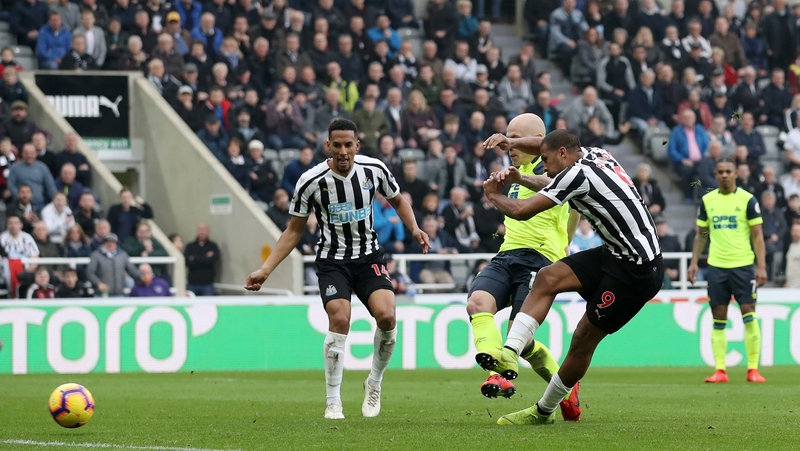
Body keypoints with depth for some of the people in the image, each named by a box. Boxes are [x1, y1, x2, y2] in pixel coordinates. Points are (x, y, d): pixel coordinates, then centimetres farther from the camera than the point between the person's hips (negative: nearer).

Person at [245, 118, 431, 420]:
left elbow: (397, 200, 15)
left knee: (386, 316, -20)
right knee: (339, 320, -23)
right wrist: (265, 270, -6)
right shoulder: (311, 182, -11)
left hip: (369, 258, 2)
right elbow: (294, 230, 0)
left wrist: (414, 228, -4)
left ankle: (374, 383, 6)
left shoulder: (374, 169, -6)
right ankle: (333, 402, -11)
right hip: (332, 260, -2)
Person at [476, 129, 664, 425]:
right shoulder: (596, 155, 10)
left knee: (585, 338, -2)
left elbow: (521, 211, -15)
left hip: (636, 271, -10)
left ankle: (544, 410, 9)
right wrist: (512, 142, 12)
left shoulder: (577, 174, -17)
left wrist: (494, 195, 5)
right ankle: (510, 351, -13)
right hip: (616, 255, 10)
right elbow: (545, 145, 29)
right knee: (547, 278, -4)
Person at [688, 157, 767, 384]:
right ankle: (720, 371, 5)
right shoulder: (707, 201, 8)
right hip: (716, 267, 3)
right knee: (718, 320, 2)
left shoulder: (747, 200, -2)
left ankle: (753, 369, -1)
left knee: (749, 316, -6)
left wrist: (761, 266, -9)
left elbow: (757, 235, -2)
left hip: (743, 265, -3)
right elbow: (701, 234, 15)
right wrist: (694, 262, 6)